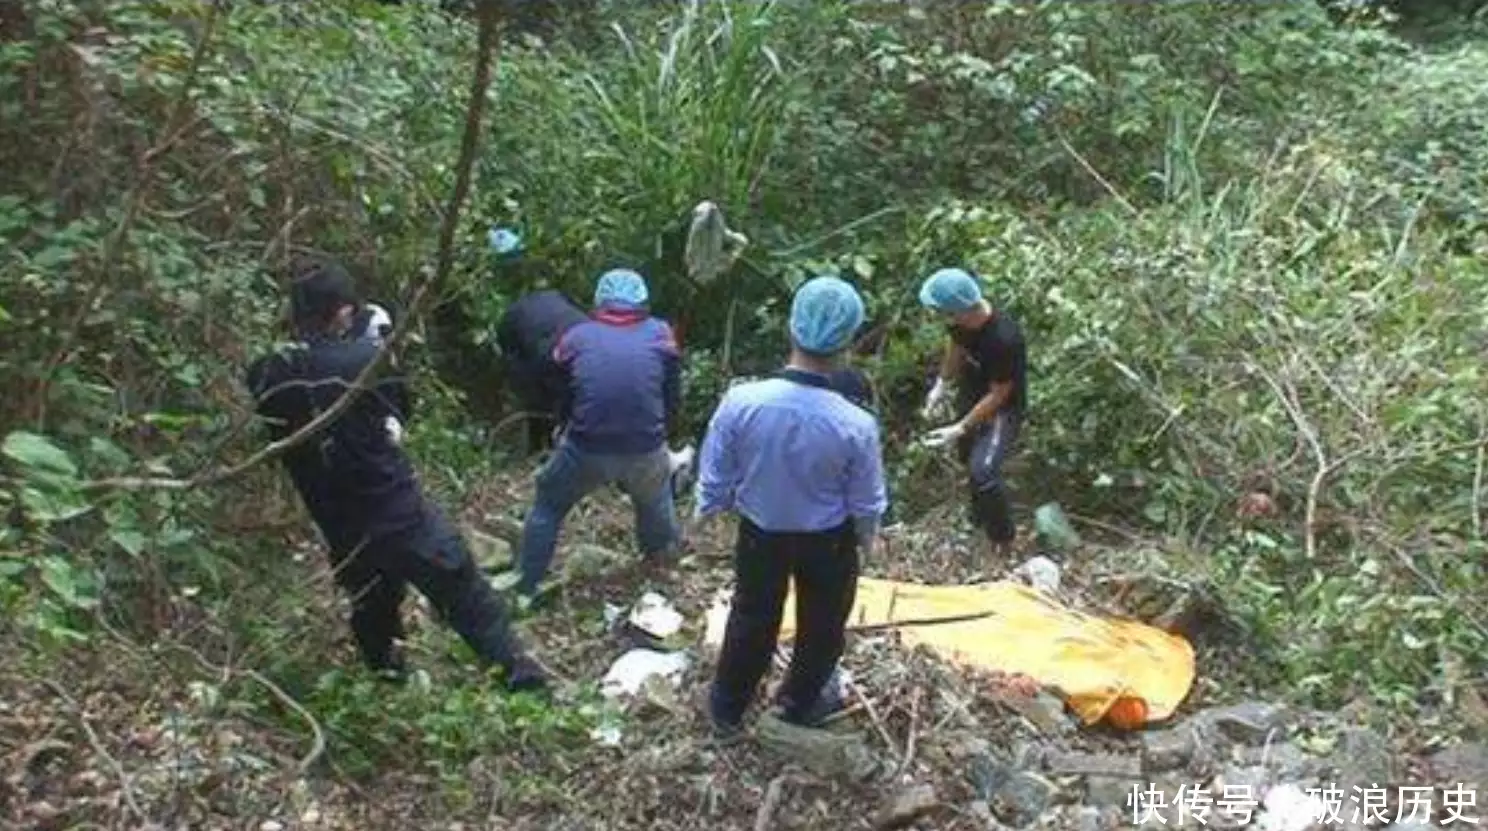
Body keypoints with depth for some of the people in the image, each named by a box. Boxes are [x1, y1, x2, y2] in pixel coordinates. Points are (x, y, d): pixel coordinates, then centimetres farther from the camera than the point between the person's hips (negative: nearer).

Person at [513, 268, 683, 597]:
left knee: (548, 507, 22)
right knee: (655, 494, 33)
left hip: (586, 448, -1)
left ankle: (525, 588, 26)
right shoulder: (660, 333, 8)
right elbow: (674, 401, 12)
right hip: (646, 449, 1)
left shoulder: (575, 336, 8)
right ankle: (662, 553, 54)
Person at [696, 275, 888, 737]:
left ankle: (727, 708, 48)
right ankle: (799, 704, 51)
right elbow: (867, 505, -14)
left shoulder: (740, 401, -28)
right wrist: (865, 538, 9)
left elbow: (714, 480, -13)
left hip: (759, 534, 2)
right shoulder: (856, 424, -31)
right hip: (828, 543, -1)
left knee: (752, 618, 26)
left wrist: (708, 511, 11)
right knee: (821, 624, 27)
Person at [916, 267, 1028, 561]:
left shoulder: (1003, 338, -39)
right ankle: (981, 513, 51)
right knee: (967, 455, 24)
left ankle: (1003, 535, 9)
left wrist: (960, 428, -26)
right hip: (972, 394, 8)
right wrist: (942, 385, 3)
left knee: (983, 471, -16)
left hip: (1003, 408, -8)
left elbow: (999, 395, -29)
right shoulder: (961, 320, -19)